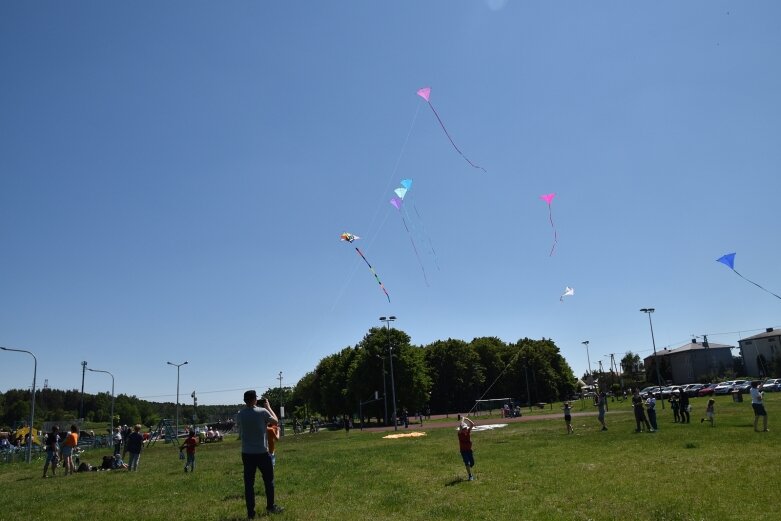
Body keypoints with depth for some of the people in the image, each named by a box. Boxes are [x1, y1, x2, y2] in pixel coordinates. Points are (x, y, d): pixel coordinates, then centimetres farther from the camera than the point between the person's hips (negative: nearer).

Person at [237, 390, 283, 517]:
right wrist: (268, 406, 11)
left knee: (249, 483, 7)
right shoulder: (262, 412, -13)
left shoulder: (239, 415, -3)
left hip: (246, 454, 3)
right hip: (262, 453, -3)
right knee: (268, 480, 15)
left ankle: (250, 512, 8)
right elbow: (275, 421, 3)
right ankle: (270, 507, 23)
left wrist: (247, 407, 20)